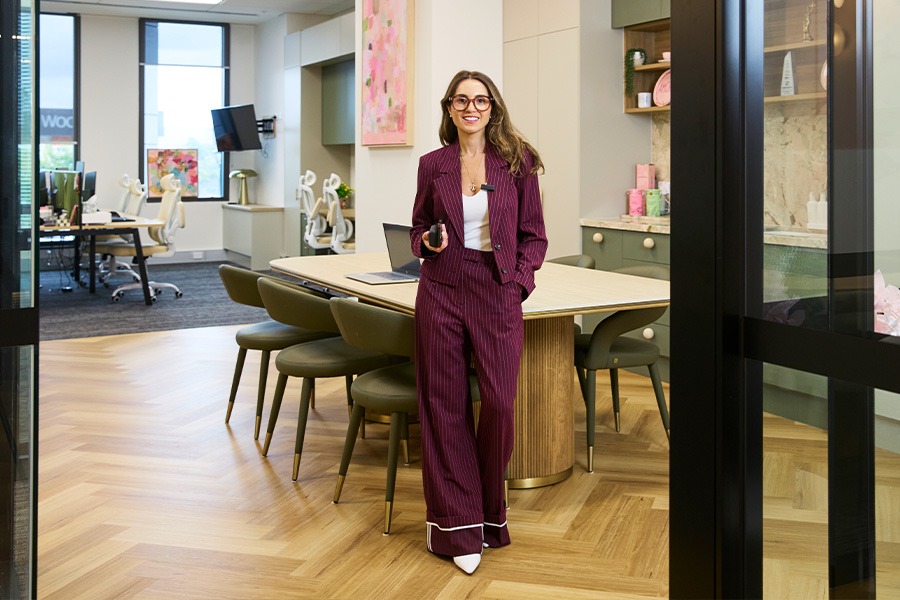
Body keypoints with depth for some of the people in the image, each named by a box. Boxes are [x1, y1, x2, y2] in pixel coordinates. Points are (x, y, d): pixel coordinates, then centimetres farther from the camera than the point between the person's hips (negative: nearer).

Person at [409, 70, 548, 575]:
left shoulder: (517, 162, 4)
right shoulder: (433, 164, 7)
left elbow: (533, 235, 7)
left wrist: (520, 281, -6)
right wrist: (427, 243, -5)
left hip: (498, 293, -1)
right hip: (441, 292, 1)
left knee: (500, 401, -5)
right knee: (444, 403, 2)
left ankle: (490, 511, 19)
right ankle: (457, 524, 12)